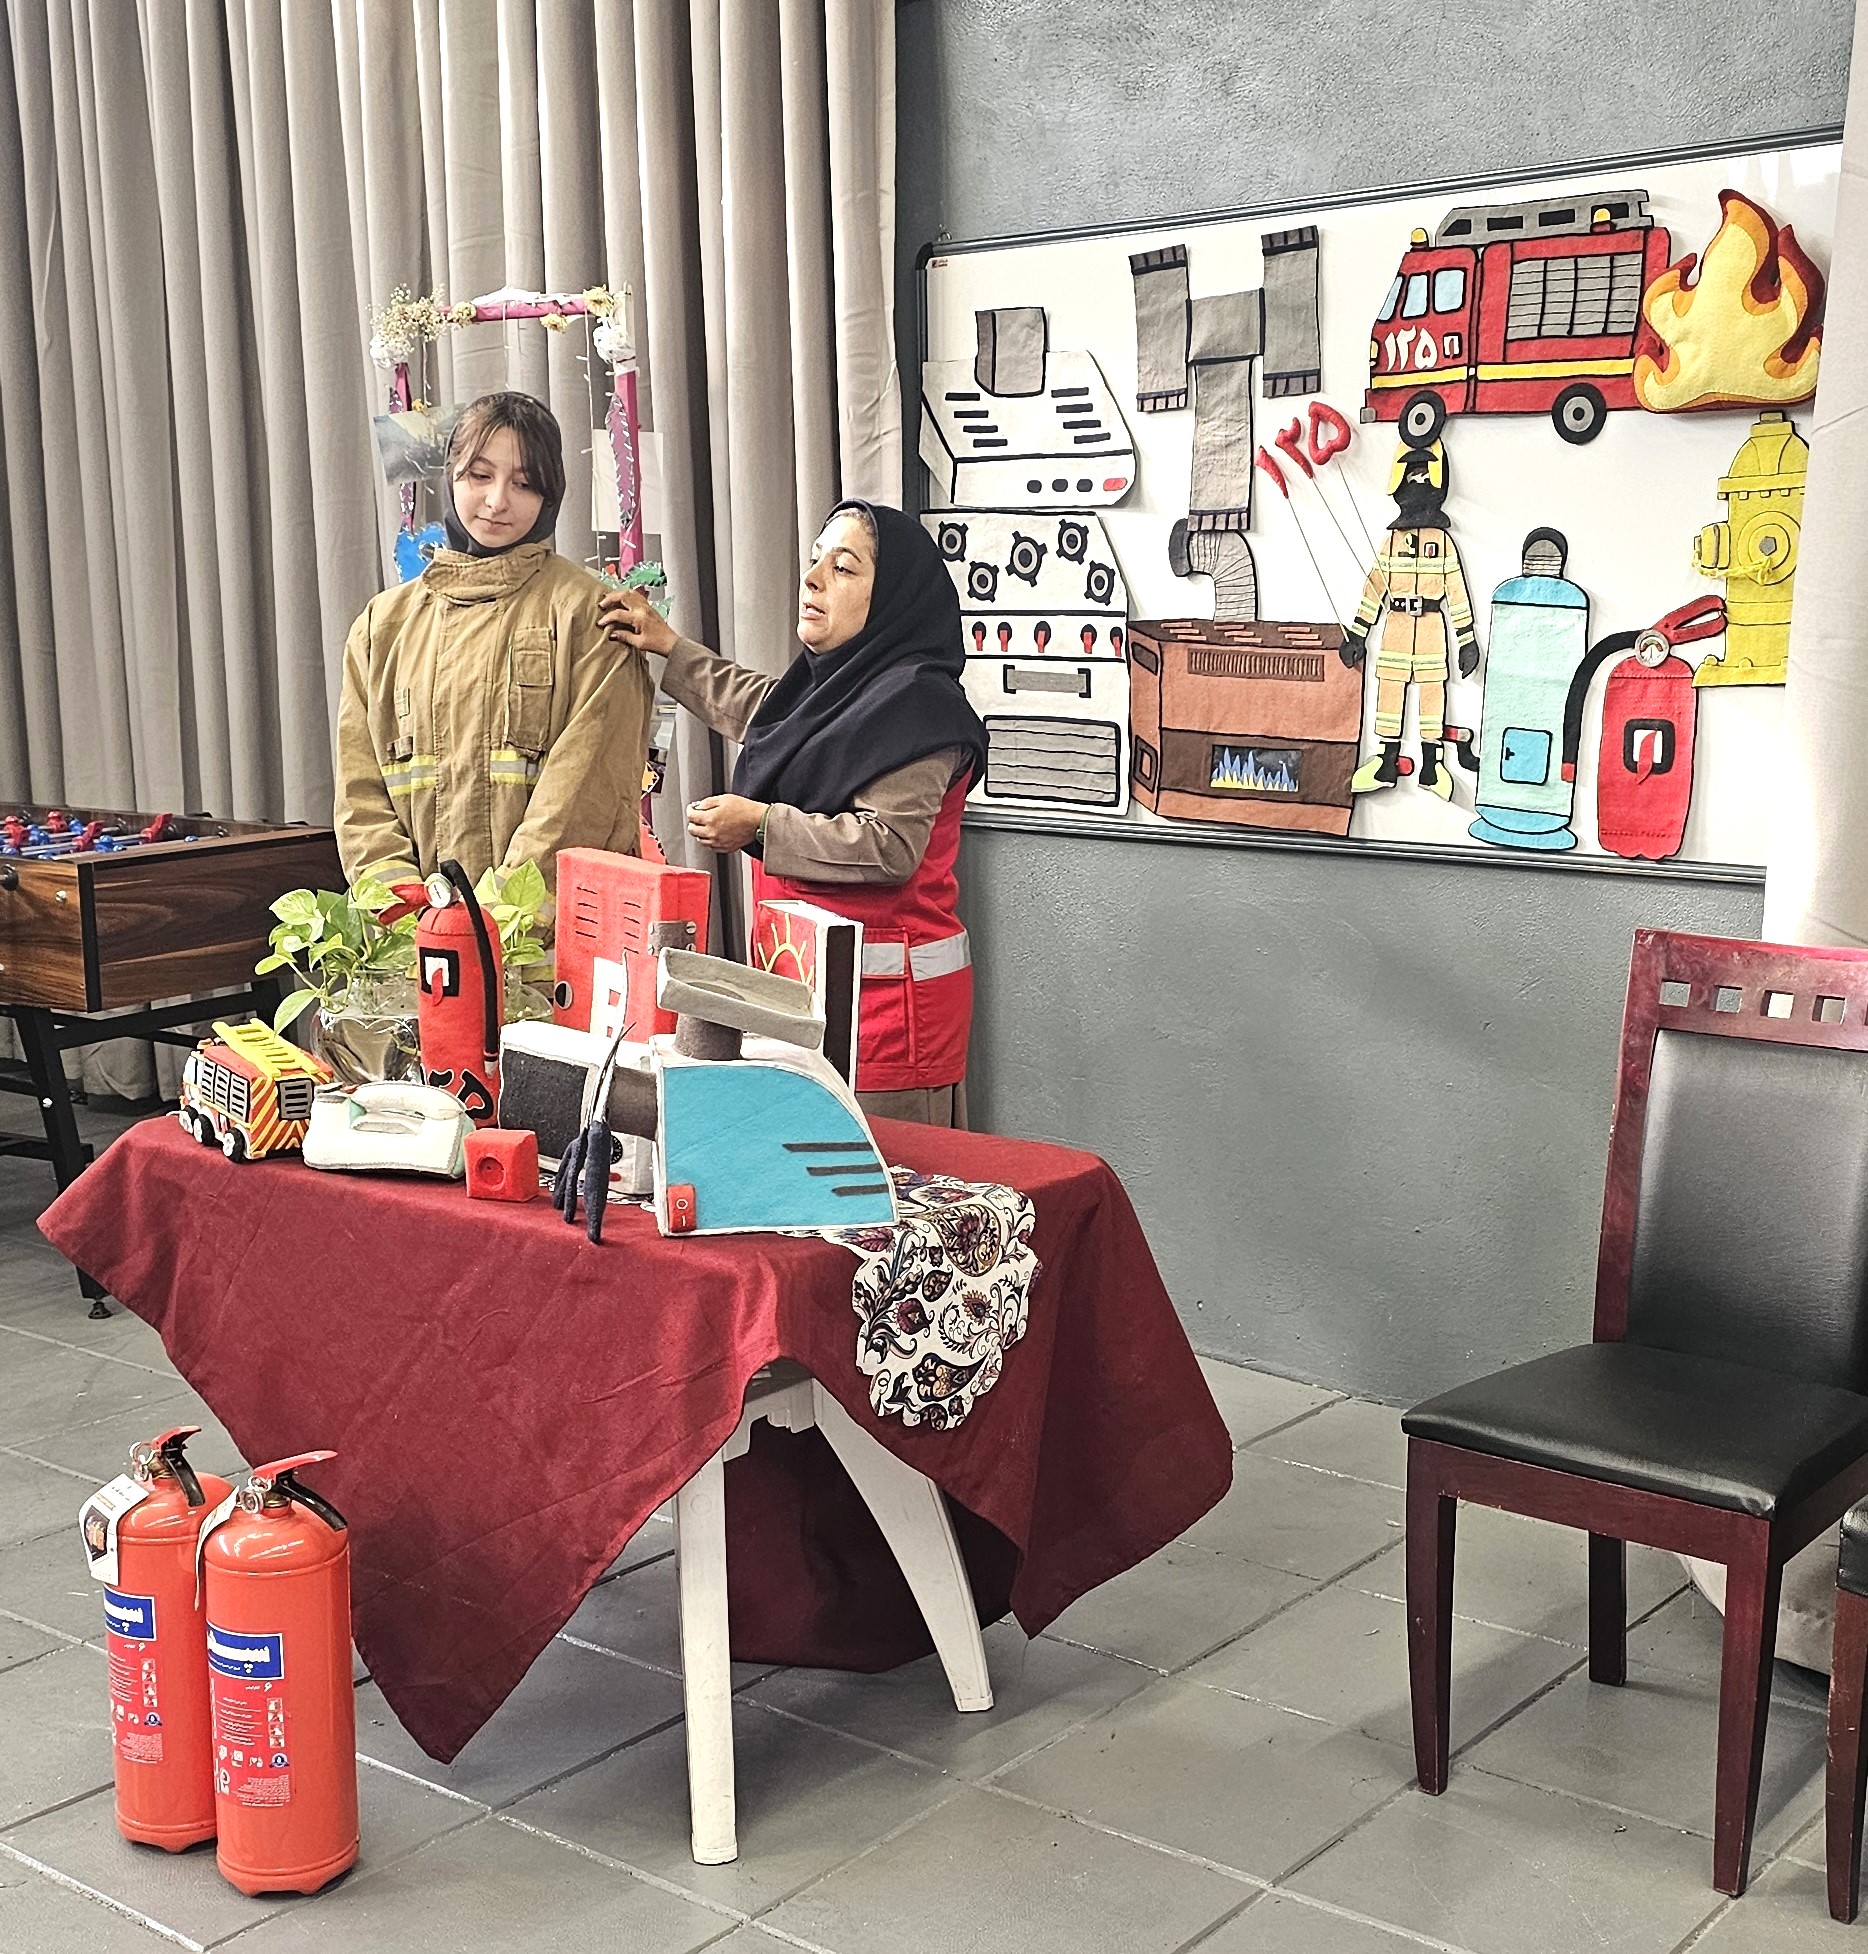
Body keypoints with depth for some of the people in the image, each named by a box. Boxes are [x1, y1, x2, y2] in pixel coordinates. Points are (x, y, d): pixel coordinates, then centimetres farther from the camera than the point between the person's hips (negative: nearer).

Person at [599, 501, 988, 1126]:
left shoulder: (915, 703, -12)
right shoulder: (825, 687, 16)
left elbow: (889, 846, -21)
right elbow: (753, 705, 39)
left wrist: (761, 826, -16)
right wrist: (667, 646, 35)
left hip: (888, 987, -9)